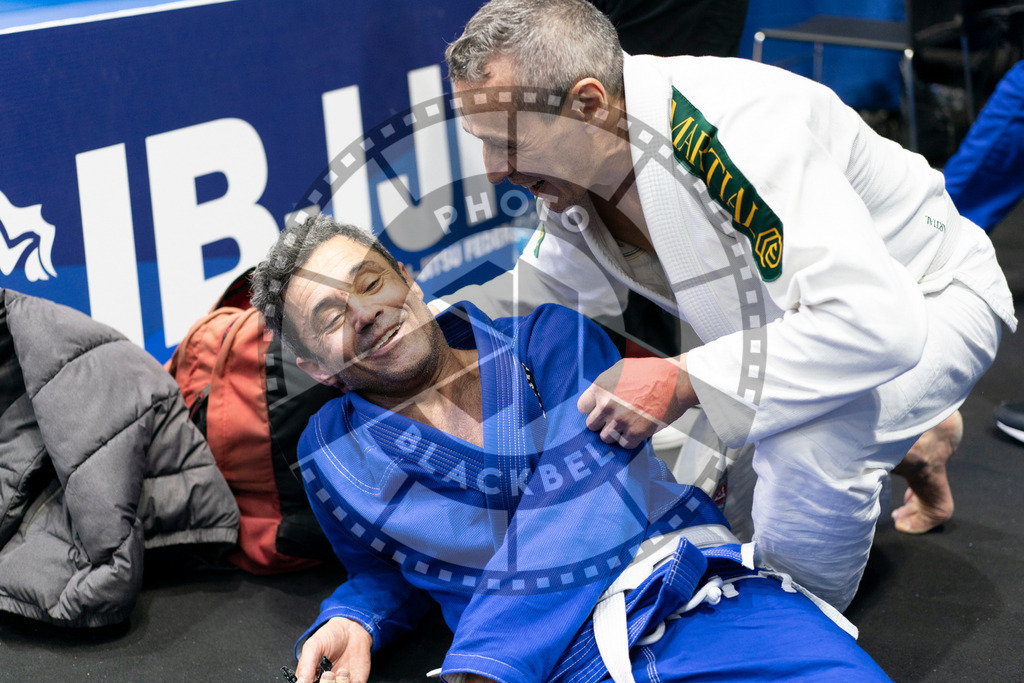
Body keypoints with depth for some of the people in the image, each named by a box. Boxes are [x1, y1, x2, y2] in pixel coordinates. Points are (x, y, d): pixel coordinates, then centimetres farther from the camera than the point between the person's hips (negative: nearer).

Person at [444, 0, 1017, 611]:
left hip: (918, 299, -8)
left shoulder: (742, 134, -39)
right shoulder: (578, 160, -14)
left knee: (807, 453, -36)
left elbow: (878, 324, -43)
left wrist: (685, 380, -43)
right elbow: (544, 285, 5)